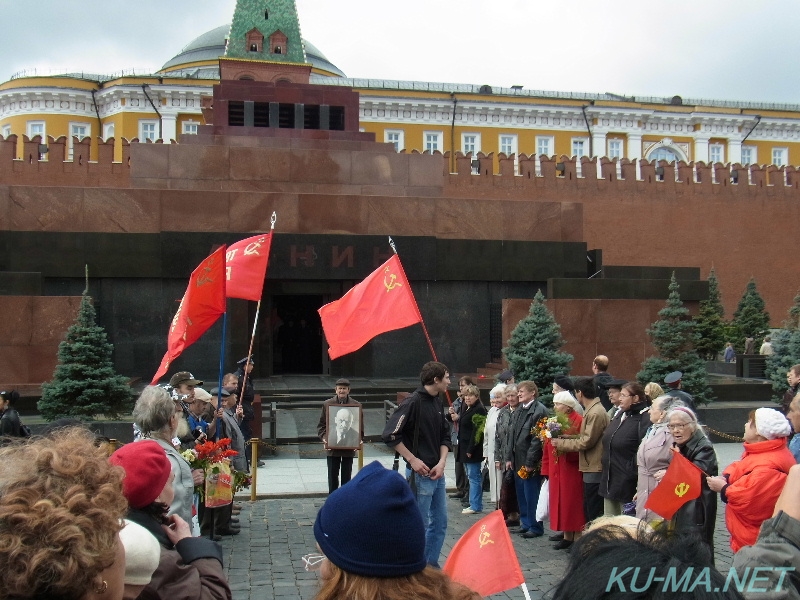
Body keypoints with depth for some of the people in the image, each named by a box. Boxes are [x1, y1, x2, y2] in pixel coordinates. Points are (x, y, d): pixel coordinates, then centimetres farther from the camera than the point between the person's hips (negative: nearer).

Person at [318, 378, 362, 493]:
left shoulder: (356, 405, 0)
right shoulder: (327, 404, 1)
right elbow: (321, 424, 4)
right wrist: (324, 438, -12)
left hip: (349, 446, 0)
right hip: (332, 446, 0)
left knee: (347, 476, 9)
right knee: (332, 475, 7)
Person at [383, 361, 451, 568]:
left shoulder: (437, 403, 10)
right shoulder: (414, 402, -16)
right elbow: (390, 435, -19)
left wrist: (442, 462, -2)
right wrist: (412, 460, -17)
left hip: (437, 473, 8)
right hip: (421, 473, -8)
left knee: (440, 522, 15)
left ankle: (432, 564, 26)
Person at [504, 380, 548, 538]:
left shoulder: (539, 410, -13)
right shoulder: (518, 410, 14)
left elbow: (537, 438, -17)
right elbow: (511, 434, 17)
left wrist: (530, 462, -17)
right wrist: (509, 457, 11)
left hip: (530, 462, -8)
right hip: (518, 461, 8)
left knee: (531, 496, -1)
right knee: (521, 495, 15)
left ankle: (536, 527, 11)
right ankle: (525, 523, 26)